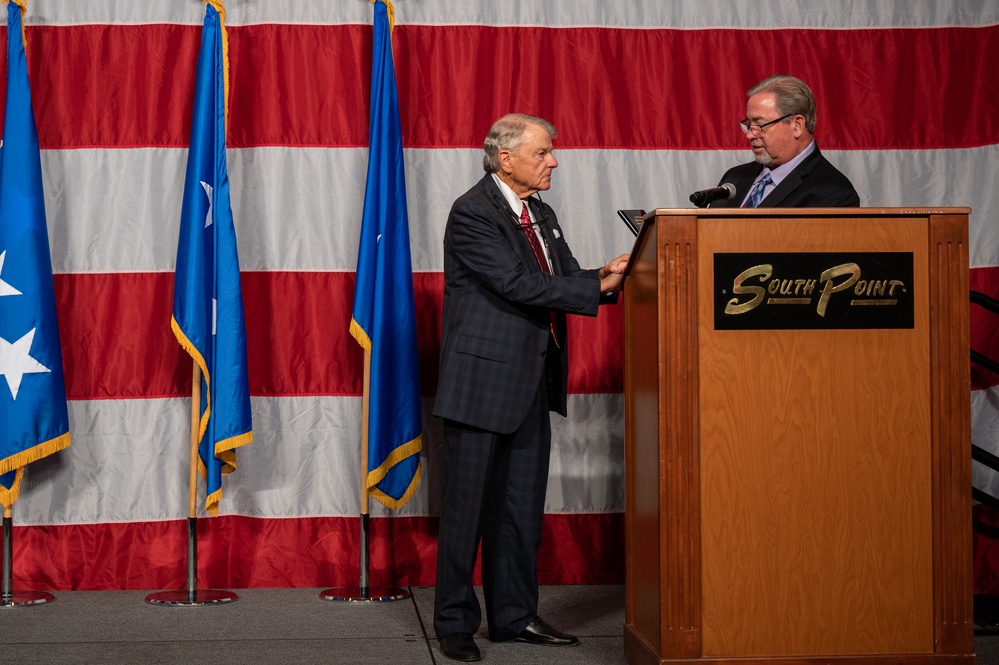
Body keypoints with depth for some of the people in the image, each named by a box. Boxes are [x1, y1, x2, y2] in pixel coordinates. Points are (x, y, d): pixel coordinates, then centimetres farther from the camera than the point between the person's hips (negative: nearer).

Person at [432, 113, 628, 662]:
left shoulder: (542, 216, 14)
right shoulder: (472, 214, -13)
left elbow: (567, 279, 10)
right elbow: (519, 285, -21)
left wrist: (604, 276, -11)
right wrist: (600, 288, -21)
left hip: (531, 382, 8)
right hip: (482, 379, -8)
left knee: (522, 505, 13)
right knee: (468, 506, 1)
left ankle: (513, 615, 23)